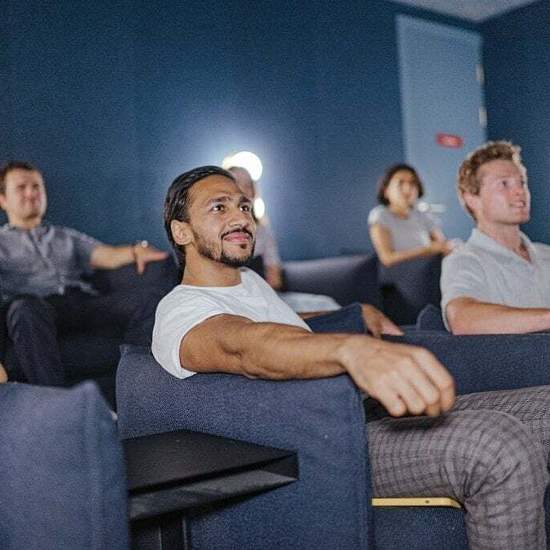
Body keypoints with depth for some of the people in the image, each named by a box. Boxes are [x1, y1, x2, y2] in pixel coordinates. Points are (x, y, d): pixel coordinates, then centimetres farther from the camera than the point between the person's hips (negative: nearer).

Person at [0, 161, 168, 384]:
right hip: (35, 303, -2)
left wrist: (136, 250, -8)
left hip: (81, 299, 3)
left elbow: (107, 256, 14)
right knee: (26, 308, -39)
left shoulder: (68, 237, 33)